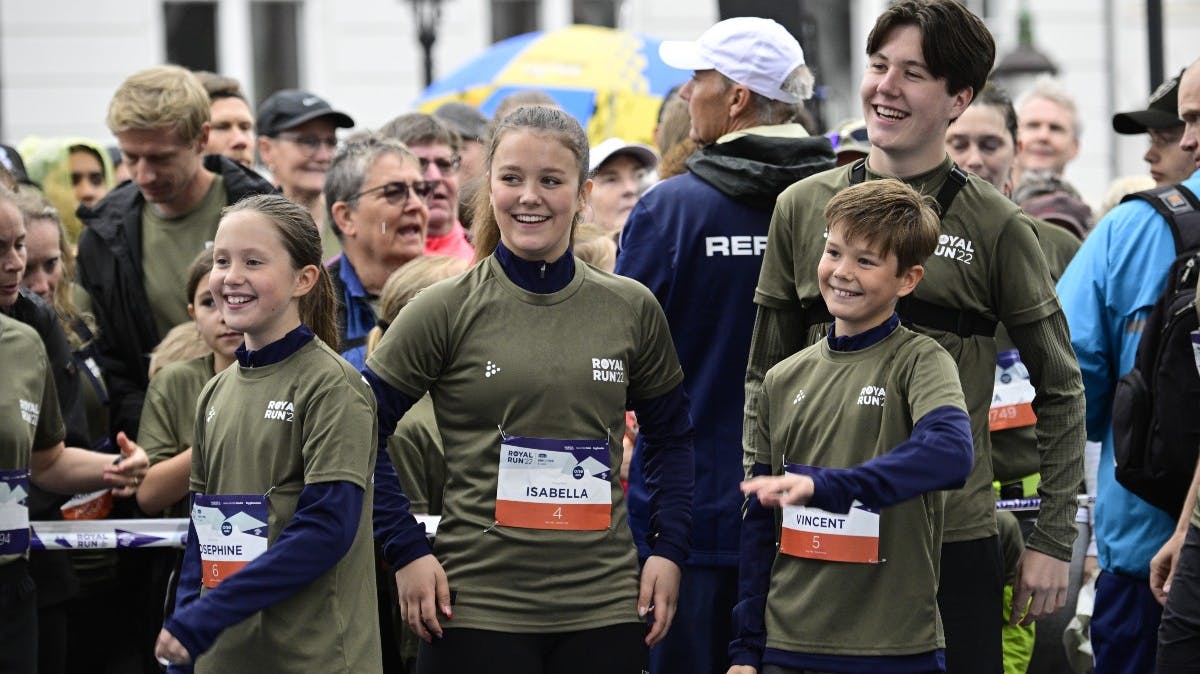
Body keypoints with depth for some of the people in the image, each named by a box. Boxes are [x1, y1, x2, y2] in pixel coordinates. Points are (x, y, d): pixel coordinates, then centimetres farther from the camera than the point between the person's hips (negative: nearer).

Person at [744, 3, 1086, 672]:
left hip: (956, 541, -2)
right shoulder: (804, 208, 6)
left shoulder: (994, 226, -1)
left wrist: (1054, 540, 1)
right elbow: (765, 379, 13)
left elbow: (1061, 392, 4)